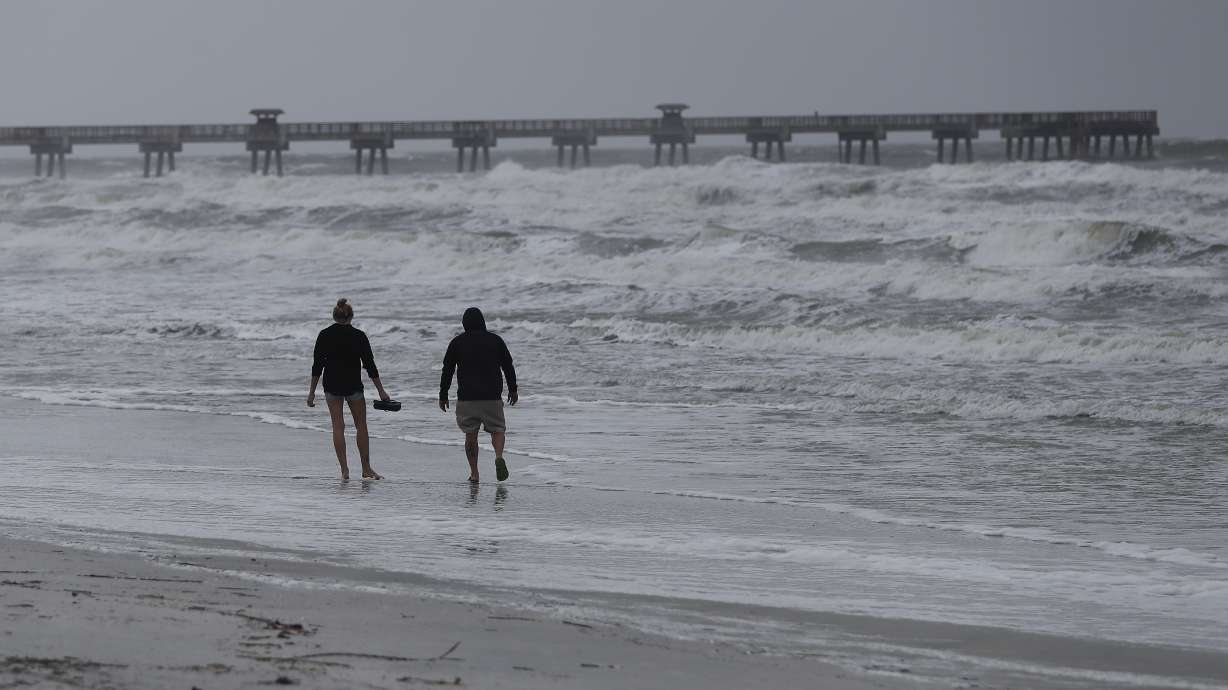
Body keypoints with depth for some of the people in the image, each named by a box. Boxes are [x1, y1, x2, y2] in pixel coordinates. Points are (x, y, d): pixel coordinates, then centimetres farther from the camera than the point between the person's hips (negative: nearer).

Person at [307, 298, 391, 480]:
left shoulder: (324, 335, -3)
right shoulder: (358, 336, -6)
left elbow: (317, 365, -1)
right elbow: (369, 365, -4)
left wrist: (312, 392, 6)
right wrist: (381, 391, 2)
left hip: (331, 386, 1)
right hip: (353, 385, -1)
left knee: (338, 426, 6)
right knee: (361, 426, 10)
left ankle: (344, 470, 0)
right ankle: (366, 469, 11)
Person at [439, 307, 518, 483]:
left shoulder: (457, 343, 4)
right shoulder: (495, 340, 6)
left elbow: (447, 371, 5)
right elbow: (508, 367, 10)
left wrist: (443, 396, 13)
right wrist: (513, 389, 23)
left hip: (466, 398, 0)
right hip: (492, 396, 0)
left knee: (471, 434, 8)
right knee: (497, 430, 9)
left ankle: (474, 473, 6)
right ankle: (499, 457, -20)